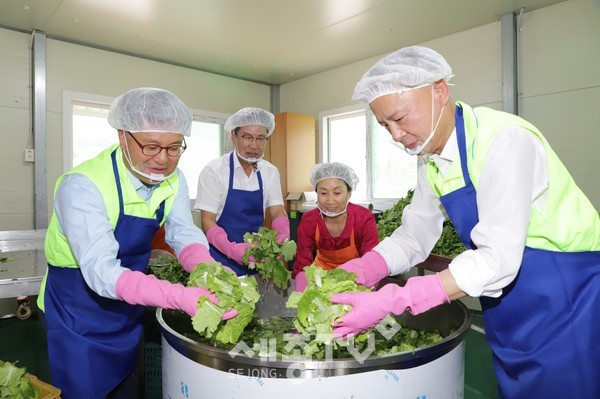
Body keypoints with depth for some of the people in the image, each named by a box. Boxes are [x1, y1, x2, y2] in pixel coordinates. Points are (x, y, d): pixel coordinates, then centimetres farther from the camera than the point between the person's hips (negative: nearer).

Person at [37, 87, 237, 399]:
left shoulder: (173, 179, -11)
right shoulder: (83, 185, -30)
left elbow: (185, 235, -12)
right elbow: (101, 271, -36)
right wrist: (181, 296, -48)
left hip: (128, 308, 6)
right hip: (79, 313, -5)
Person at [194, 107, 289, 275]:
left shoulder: (270, 172, 3)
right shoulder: (214, 170, -9)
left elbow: (277, 212, -1)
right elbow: (207, 221, -12)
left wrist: (283, 237, -22)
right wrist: (232, 249, -28)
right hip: (221, 258, -3)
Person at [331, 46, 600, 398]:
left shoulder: (504, 140, -25)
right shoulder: (431, 160, -1)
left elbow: (497, 259, -31)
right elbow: (414, 237, 2)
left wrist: (390, 302, -32)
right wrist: (347, 276, -12)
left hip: (567, 305, -6)